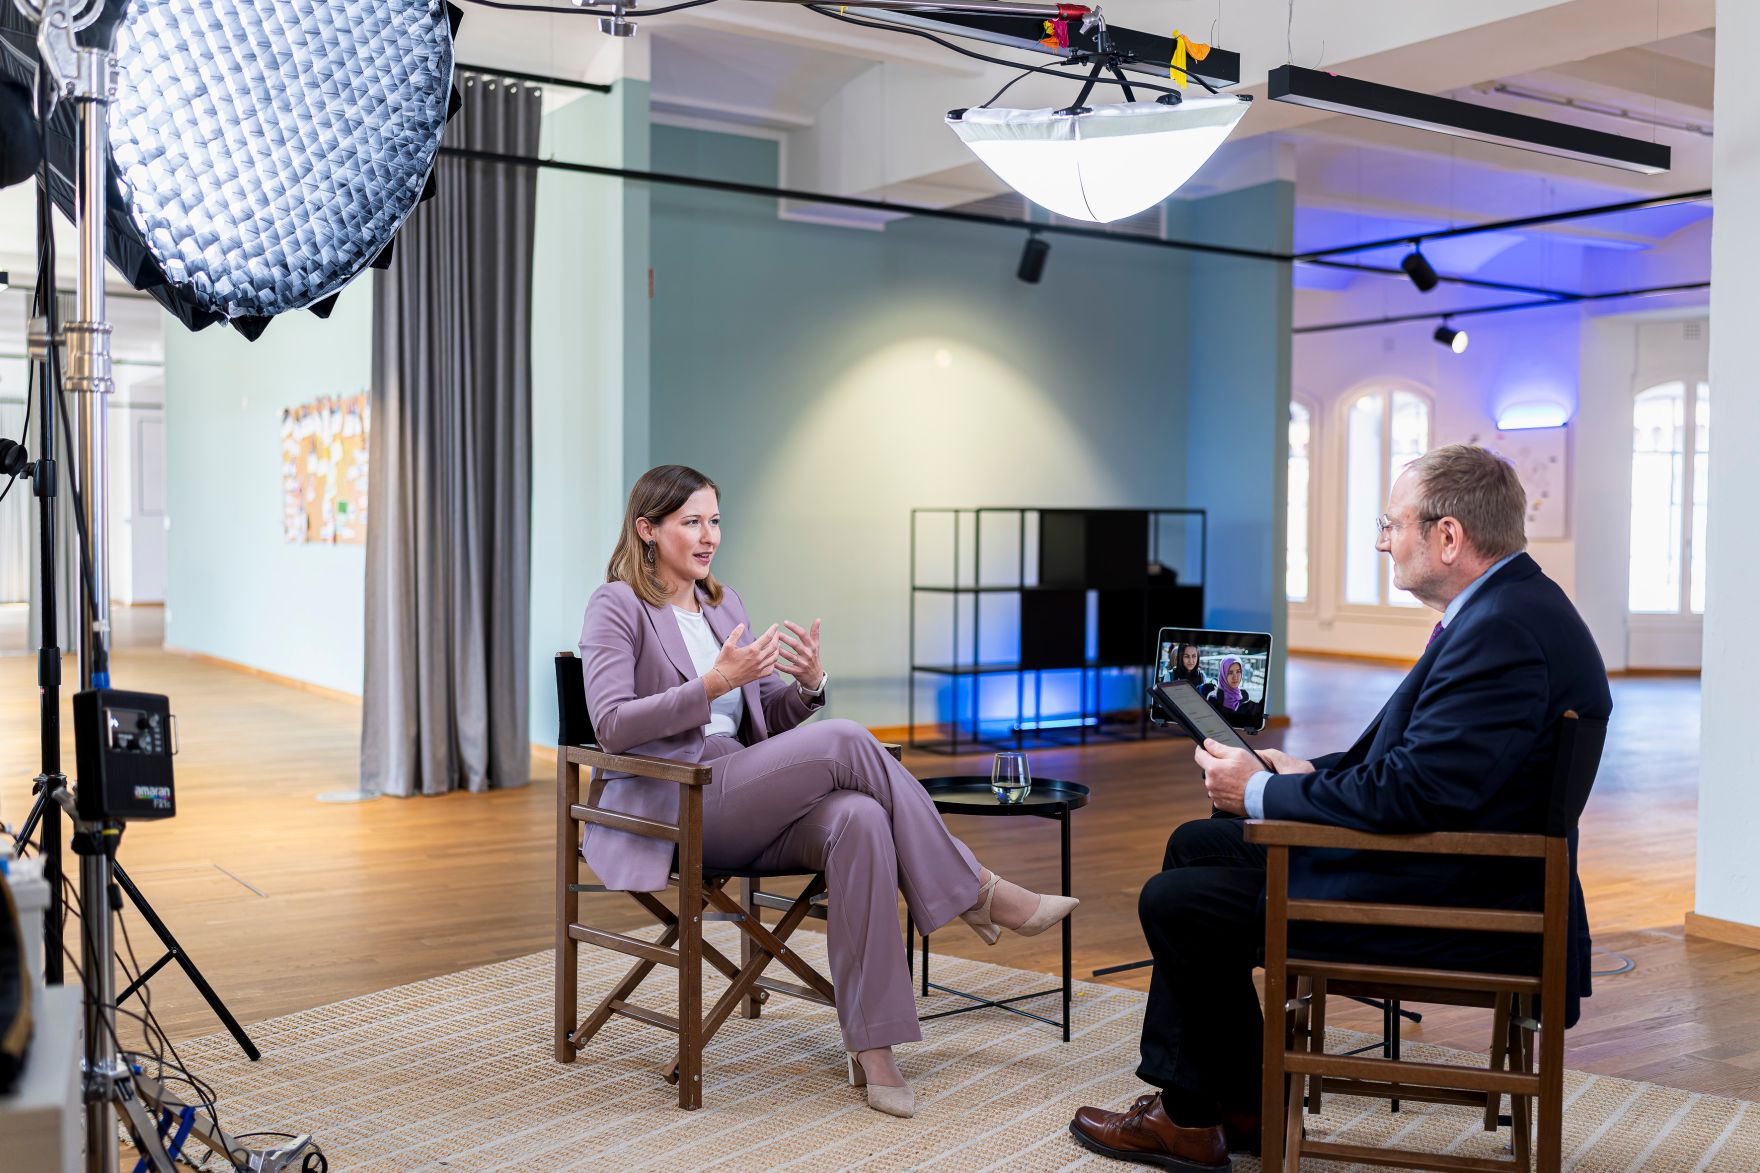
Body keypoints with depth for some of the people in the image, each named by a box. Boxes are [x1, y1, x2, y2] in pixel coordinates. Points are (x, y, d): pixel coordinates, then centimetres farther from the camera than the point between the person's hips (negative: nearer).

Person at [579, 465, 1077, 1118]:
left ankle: (870, 1046, -30)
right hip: (671, 811, -6)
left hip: (740, 806, 6)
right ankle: (976, 893, -12)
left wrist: (809, 684, -5)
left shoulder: (723, 602, 20)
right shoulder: (616, 607, 0)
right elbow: (612, 726, -14)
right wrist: (714, 683, -23)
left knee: (859, 819, -28)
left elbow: (772, 719, 18)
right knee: (844, 741, -26)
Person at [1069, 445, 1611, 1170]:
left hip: (1452, 906, -11)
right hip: (1453, 873, 11)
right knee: (1197, 845, 15)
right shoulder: (1509, 606, 9)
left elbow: (1411, 793, -29)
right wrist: (1310, 773, 4)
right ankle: (1234, 1101, 21)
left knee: (1176, 903, -6)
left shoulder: (1501, 631, -25)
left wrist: (1263, 796, -16)